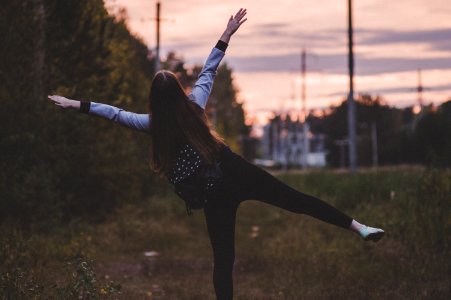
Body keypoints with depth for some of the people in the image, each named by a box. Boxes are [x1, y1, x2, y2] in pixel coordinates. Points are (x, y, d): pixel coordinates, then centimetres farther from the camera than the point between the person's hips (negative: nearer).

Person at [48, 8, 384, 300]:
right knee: (297, 199, -1)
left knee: (223, 260, 4)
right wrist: (226, 36, 20)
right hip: (237, 173, 1)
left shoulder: (154, 125, -3)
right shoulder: (194, 104, 1)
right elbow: (208, 71, 11)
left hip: (213, 194, -1)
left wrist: (78, 105, 7)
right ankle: (357, 226, -10)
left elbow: (115, 112, 1)